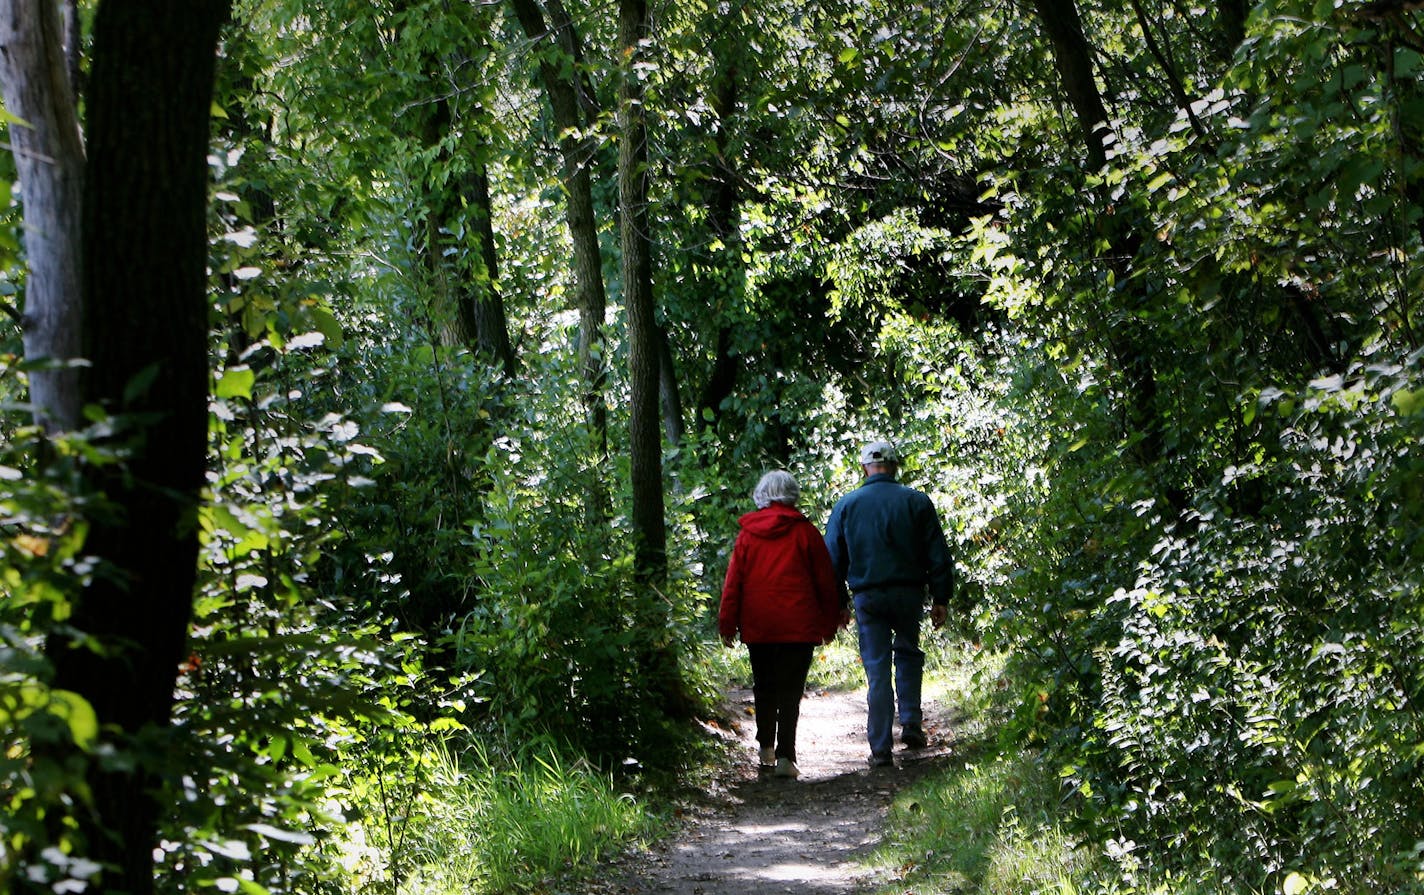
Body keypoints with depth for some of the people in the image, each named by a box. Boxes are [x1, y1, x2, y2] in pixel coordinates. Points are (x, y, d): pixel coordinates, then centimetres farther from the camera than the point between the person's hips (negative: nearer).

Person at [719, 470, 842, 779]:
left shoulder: (747, 535, 4)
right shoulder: (804, 532, -1)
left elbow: (733, 582, 5)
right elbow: (825, 580, 2)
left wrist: (727, 624, 10)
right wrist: (829, 623, 11)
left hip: (757, 626, 2)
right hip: (798, 626, -2)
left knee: (763, 686, 18)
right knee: (790, 689, -3)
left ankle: (766, 747, 28)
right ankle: (785, 756, -12)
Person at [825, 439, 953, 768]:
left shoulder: (846, 505, 2)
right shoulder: (917, 502, 0)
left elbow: (833, 559, 5)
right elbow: (938, 556, 1)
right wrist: (941, 599, 6)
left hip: (867, 596, 0)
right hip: (909, 593, 0)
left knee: (876, 668, 3)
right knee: (908, 653, 21)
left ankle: (881, 748, 1)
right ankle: (911, 724, 10)